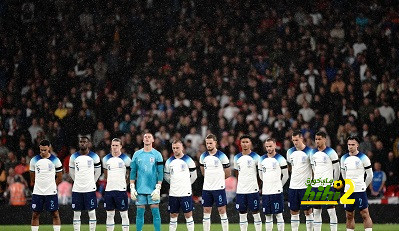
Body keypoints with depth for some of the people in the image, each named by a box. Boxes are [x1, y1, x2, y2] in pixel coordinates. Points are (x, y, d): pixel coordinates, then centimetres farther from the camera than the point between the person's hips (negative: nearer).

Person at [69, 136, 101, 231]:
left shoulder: (94, 157, -1)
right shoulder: (74, 157, 4)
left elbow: (98, 172, 10)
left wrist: (92, 182, 9)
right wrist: (78, 182, 13)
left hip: (90, 189, -2)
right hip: (77, 189, 2)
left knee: (92, 212, 0)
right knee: (76, 213, 3)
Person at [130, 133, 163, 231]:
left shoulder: (157, 155, 1)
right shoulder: (137, 155, 8)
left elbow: (160, 173, -1)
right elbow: (133, 172, 10)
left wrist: (158, 189, -9)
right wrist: (132, 188, 3)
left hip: (153, 189, -2)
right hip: (140, 189, 2)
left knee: (155, 212, -3)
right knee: (140, 213, 3)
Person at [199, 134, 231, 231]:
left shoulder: (222, 156, -6)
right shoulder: (203, 156, 7)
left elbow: (228, 174, 2)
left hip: (219, 188, -4)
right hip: (206, 188, 4)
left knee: (222, 211, -3)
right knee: (206, 211, 5)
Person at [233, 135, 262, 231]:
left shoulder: (255, 157, -3)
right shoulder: (237, 158, 9)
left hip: (253, 189, -4)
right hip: (241, 190, 4)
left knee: (256, 212, 0)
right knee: (242, 213, 6)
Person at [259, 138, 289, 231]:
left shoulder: (280, 159, -5)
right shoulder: (262, 159, 9)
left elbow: (285, 176, 3)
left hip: (277, 192, -4)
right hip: (265, 191, 5)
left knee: (278, 214, -3)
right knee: (268, 215, 7)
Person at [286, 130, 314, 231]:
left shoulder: (309, 152, -8)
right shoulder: (290, 152, 8)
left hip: (306, 186, -5)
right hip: (293, 186, 5)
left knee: (308, 211, -1)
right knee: (294, 212, 7)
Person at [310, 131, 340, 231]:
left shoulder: (331, 153, -5)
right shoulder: (313, 153, 12)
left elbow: (336, 169, 0)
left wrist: (333, 181, 6)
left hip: (328, 185, -6)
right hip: (316, 185, 6)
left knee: (331, 210, -6)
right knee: (316, 211, 7)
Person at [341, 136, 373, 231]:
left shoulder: (363, 158, -5)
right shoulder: (344, 158, 9)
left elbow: (370, 175, 2)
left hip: (360, 191, -5)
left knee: (365, 214, -7)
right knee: (349, 216, 8)